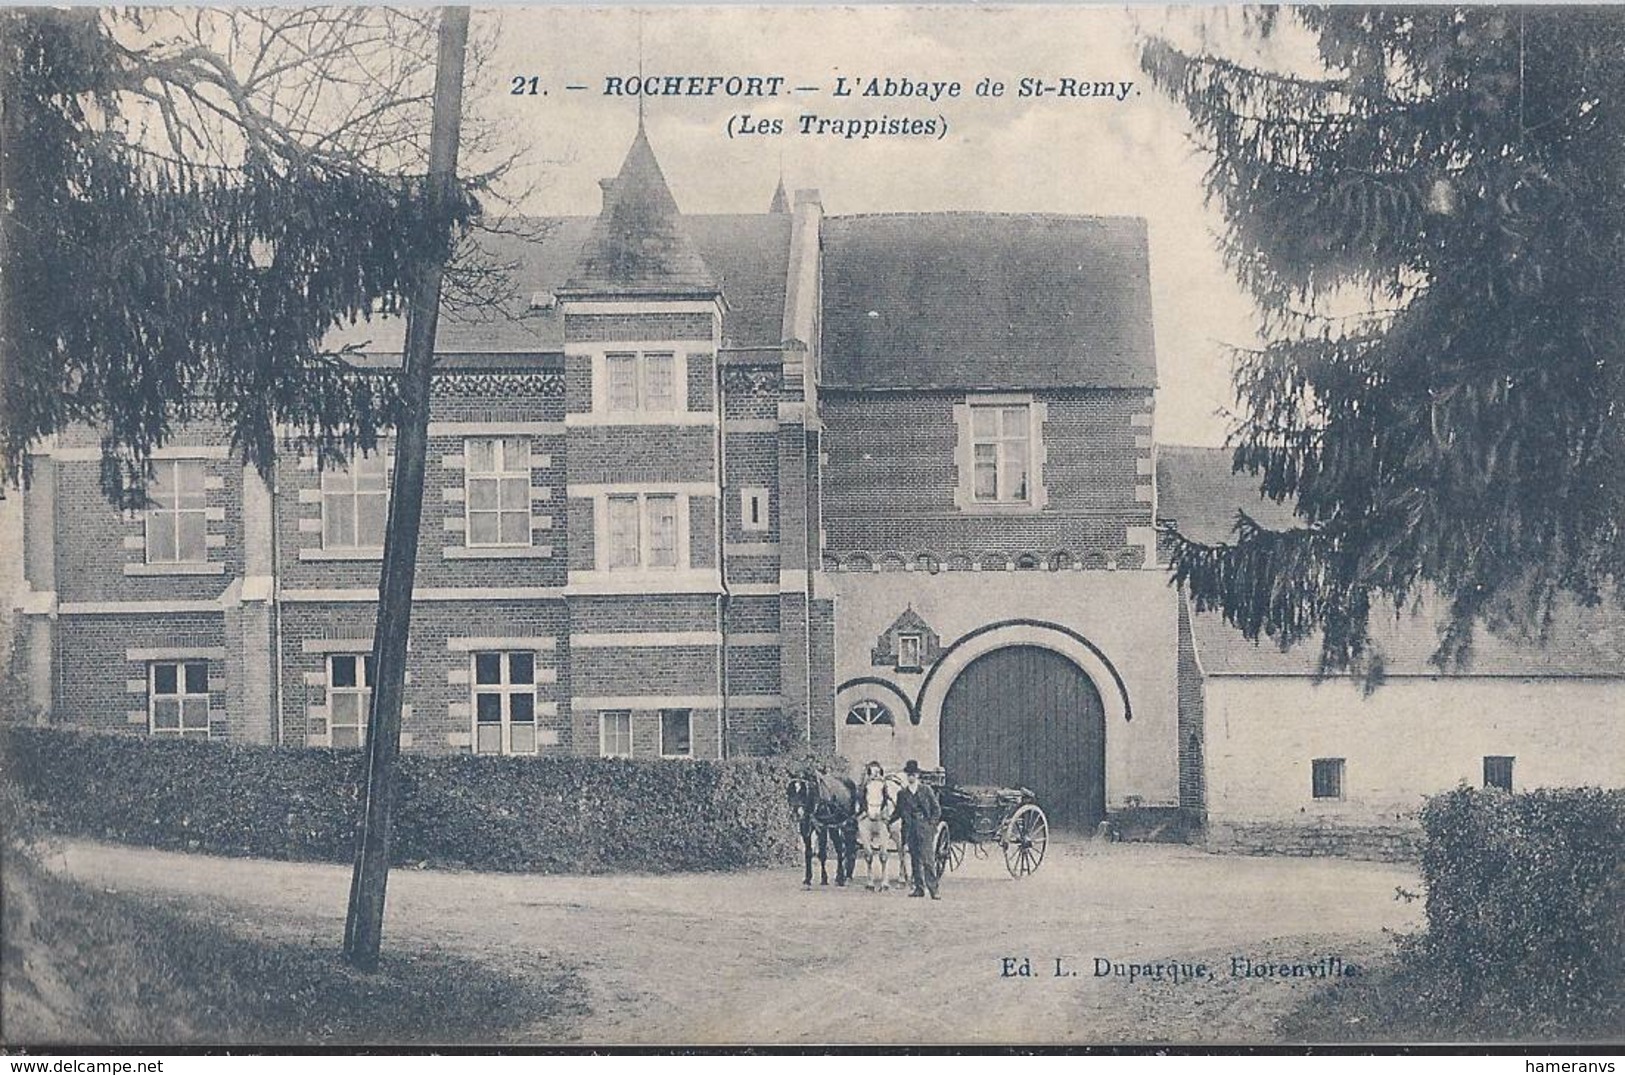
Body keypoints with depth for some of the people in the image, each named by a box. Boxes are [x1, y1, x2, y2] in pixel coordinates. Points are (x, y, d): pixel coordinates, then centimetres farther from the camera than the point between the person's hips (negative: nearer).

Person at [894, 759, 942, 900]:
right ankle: (919, 888, 11)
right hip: (911, 829, 3)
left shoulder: (926, 790, 4)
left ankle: (932, 889, -11)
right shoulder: (902, 793, 11)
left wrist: (931, 822, -4)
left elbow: (937, 809, 5)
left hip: (926, 828, -3)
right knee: (915, 860, 5)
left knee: (928, 859, -10)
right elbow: (900, 812, 13)